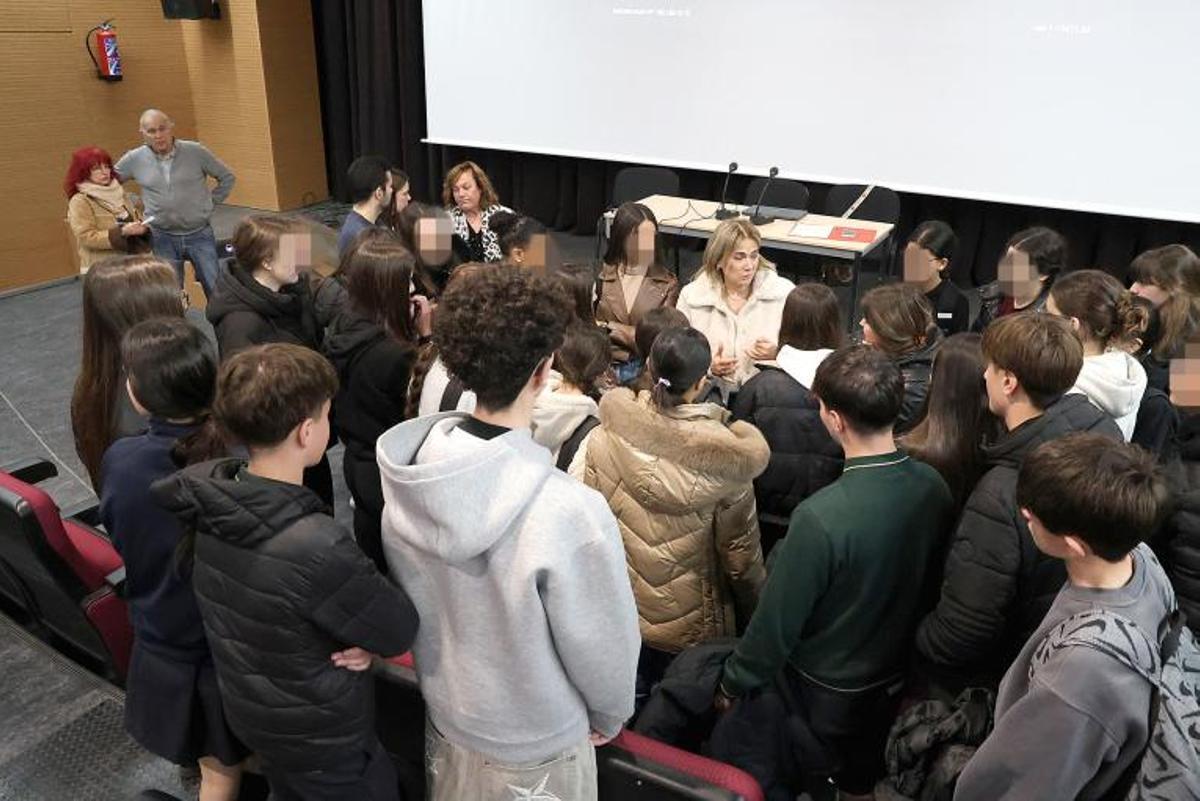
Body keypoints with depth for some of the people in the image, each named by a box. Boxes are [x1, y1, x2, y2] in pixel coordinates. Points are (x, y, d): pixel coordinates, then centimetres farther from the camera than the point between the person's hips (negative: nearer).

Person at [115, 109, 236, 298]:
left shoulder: (196, 151, -6)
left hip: (200, 234, -1)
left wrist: (210, 202, 3)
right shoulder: (134, 159, -2)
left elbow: (227, 178, 6)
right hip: (163, 239, 1)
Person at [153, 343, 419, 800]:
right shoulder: (317, 548, -39)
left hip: (248, 710, 7)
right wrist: (364, 638, -6)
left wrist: (355, 629, -16)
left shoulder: (210, 495, -14)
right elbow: (400, 632, -25)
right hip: (321, 737, -6)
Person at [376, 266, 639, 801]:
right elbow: (603, 648, -21)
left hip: (443, 714, 5)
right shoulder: (568, 512, -36)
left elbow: (408, 598, -3)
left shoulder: (407, 470, -18)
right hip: (534, 748, -4)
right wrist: (609, 716, 0)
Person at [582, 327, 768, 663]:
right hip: (692, 624, -2)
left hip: (618, 612, 2)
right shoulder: (724, 463, -24)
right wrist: (755, 617, 7)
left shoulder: (604, 437, -17)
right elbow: (741, 552, -11)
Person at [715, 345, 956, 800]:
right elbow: (928, 582, 1)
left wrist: (732, 684, -7)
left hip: (822, 692, -5)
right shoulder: (934, 487, -16)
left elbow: (778, 619, -24)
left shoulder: (820, 517, -35)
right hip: (896, 678, 6)